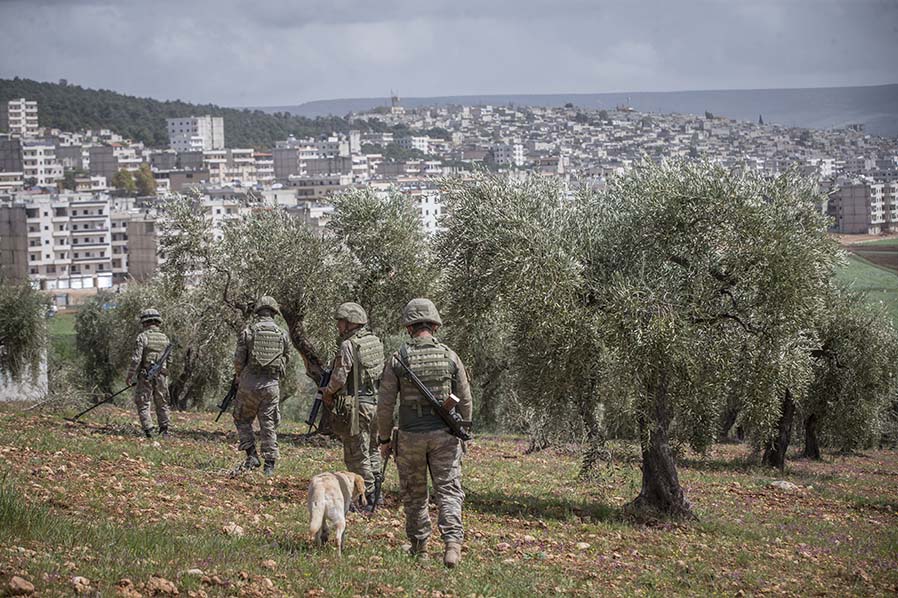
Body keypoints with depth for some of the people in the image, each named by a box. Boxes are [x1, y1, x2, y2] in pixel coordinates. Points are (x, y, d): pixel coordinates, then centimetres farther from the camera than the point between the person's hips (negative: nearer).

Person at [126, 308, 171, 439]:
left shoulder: (143, 336, -10)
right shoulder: (165, 338, 6)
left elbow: (136, 358, -14)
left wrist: (129, 376, -7)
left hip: (145, 375, -5)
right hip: (161, 375, 5)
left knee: (143, 404, 2)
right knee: (162, 404, 15)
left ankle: (148, 431, -5)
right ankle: (164, 429, 12)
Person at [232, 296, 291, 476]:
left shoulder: (248, 332, -5)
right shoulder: (282, 334, 3)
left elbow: (239, 360, -4)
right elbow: (285, 360, 9)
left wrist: (239, 377, 15)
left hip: (249, 384, -2)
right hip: (271, 385, 2)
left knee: (242, 420, 16)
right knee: (269, 425, 8)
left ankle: (252, 456, 5)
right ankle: (270, 464, 6)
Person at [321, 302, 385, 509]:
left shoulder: (349, 345, -15)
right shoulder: (376, 342, 9)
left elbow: (339, 378, -16)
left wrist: (328, 394, 2)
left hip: (355, 406, -8)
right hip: (377, 403, 8)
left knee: (357, 455, -1)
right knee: (371, 450, 20)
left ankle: (368, 497, 0)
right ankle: (377, 492, 25)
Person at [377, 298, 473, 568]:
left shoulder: (398, 359, -5)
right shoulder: (450, 357, -2)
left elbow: (385, 404, -4)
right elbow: (465, 401, 2)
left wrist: (384, 439, 7)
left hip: (410, 436, 0)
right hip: (444, 435, 0)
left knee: (414, 494, 14)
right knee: (448, 490, 1)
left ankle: (419, 546, 23)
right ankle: (452, 540, -18)